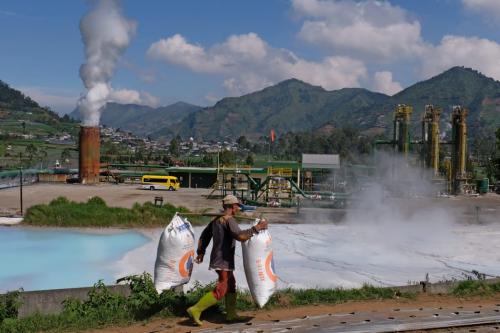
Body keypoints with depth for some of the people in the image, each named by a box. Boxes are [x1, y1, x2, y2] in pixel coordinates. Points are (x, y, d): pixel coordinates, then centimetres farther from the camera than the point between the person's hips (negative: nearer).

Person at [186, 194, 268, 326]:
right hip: (223, 261, -10)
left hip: (217, 259, 10)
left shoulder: (216, 219, 12)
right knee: (220, 290, -7)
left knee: (231, 286, 19)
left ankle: (231, 314, 25)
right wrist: (256, 228, -24)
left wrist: (201, 252, 20)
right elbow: (240, 236, -31)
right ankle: (195, 310, -8)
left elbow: (204, 235, 18)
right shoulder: (229, 220, -17)